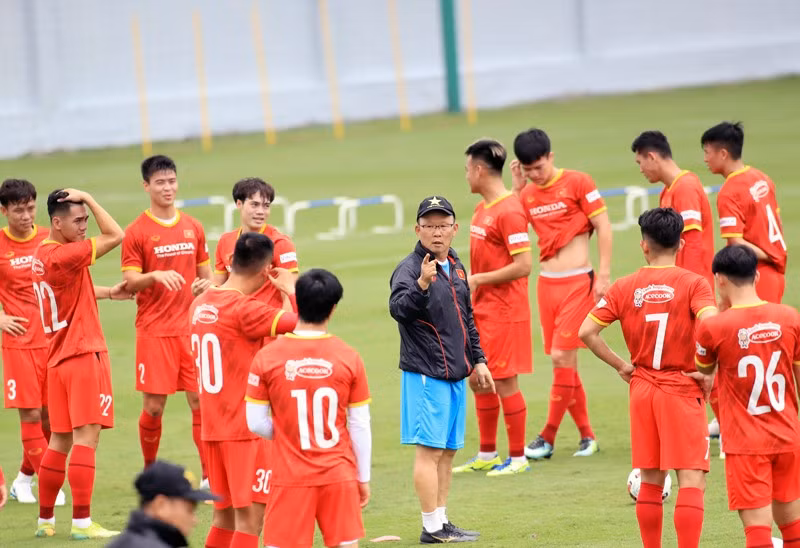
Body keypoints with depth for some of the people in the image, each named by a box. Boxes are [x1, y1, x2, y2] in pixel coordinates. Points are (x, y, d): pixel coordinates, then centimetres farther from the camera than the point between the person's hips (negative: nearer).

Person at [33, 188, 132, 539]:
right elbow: (115, 236, -19)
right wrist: (87, 198, -14)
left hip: (58, 358, 9)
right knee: (86, 436, -9)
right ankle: (82, 521, -12)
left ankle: (45, 520, 19)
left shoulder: (42, 255, 11)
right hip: (84, 354, -9)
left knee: (60, 440, 15)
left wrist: (108, 293, 12)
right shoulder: (63, 256, -17)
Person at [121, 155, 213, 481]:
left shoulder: (193, 228, 10)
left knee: (201, 400, -3)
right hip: (154, 330, -3)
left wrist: (206, 284, -2)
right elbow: (130, 282, -7)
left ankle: (209, 477, -2)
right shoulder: (137, 232, -3)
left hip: (192, 328, 3)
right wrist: (155, 276, -26)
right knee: (153, 406, -1)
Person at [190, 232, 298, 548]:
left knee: (225, 515, 15)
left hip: (213, 427, 8)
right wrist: (292, 289, -4)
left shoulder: (200, 305, 8)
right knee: (250, 517, -6)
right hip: (245, 428, -8)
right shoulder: (245, 310, -17)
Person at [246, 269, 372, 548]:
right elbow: (360, 426, -1)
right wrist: (363, 477, 10)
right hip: (339, 473, 1)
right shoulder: (349, 358, -5)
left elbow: (256, 423, -3)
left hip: (290, 475, -1)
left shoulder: (267, 357, -7)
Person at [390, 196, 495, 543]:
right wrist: (422, 284, -44)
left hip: (455, 374, 8)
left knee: (448, 450, 11)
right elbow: (399, 309, -29)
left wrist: (478, 361, 22)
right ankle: (432, 528, -5)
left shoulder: (456, 267, 14)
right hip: (426, 373, -8)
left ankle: (442, 522, 18)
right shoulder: (409, 269, -11)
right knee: (430, 449, -8)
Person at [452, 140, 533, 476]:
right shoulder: (482, 209, 12)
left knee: (504, 382, -4)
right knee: (478, 380, 13)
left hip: (504, 313, -10)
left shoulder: (509, 212, -18)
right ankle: (487, 455, 23)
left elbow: (523, 265, -23)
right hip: (481, 310, 10)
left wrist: (478, 280, -19)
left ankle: (517, 458, 5)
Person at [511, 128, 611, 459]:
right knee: (565, 363, 7)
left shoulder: (577, 183, -6)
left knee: (561, 356, -11)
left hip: (577, 281, -6)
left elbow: (603, 227, -6)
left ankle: (548, 437, -6)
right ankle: (586, 435, 16)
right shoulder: (527, 194, 9)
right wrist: (516, 188, 1)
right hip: (547, 283, 6)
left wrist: (604, 275, -12)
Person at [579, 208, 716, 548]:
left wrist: (620, 366, 5)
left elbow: (587, 332, -3)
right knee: (692, 480, -5)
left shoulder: (625, 287, 2)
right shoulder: (693, 284, -8)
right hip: (684, 390, -4)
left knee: (650, 481, 14)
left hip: (642, 391, 4)